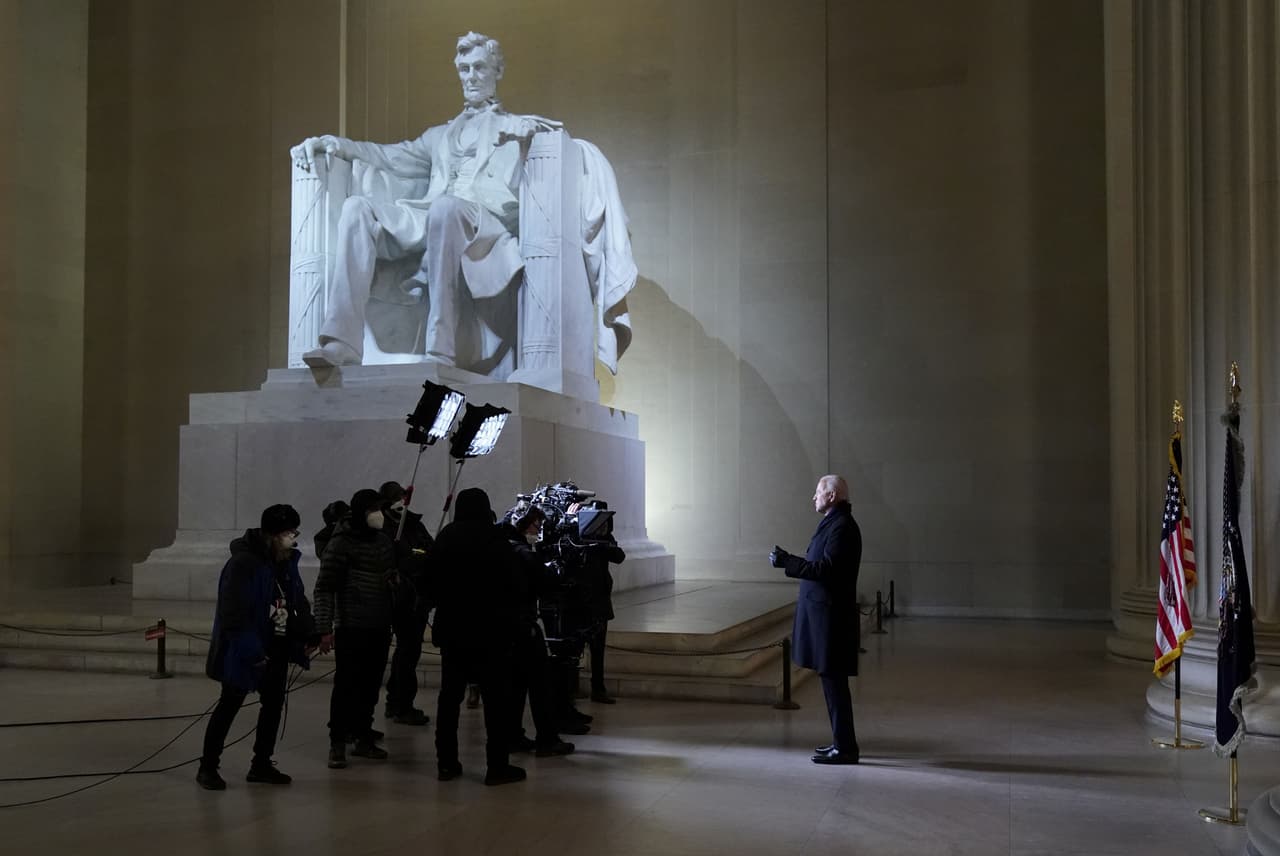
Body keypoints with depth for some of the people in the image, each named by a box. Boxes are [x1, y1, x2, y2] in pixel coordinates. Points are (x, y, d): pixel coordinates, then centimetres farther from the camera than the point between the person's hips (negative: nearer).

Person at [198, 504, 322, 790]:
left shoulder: (287, 562, 5)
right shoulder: (244, 563, -20)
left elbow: (298, 603, 12)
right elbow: (235, 613, -23)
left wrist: (310, 637, 3)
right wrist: (251, 652, -25)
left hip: (277, 649, 8)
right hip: (245, 651, -8)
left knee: (273, 704, 13)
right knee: (230, 704, 2)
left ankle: (261, 764, 26)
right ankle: (208, 766, 15)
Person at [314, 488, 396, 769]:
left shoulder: (384, 541, 10)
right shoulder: (341, 543, -9)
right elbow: (324, 588, -9)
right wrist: (324, 627, -15)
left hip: (380, 629, 6)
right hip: (351, 628, -6)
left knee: (371, 686, 9)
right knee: (346, 685, -2)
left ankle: (364, 738, 21)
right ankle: (337, 744, 8)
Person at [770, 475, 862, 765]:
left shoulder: (842, 526, -16)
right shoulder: (834, 523, 15)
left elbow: (826, 569, -24)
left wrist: (786, 561, -21)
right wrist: (789, 560, 17)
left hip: (830, 616, -10)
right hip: (824, 613, 10)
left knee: (833, 681, -5)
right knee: (832, 681, 14)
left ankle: (845, 748, 1)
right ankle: (842, 742, 22)